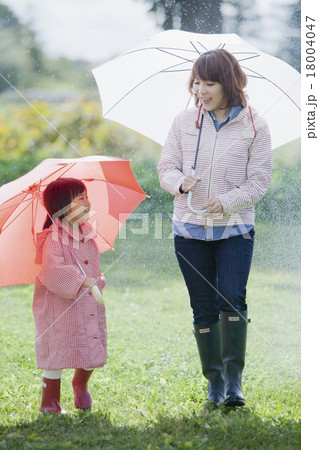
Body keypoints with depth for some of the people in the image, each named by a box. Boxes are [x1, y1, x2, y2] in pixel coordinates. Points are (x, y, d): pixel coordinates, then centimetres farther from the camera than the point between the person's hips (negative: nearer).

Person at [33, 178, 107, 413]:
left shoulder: (87, 234, 10)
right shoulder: (54, 238, -15)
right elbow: (54, 269, -27)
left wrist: (98, 279, 4)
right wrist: (83, 281, -30)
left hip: (88, 303, 7)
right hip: (60, 305, -7)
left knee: (93, 350, 8)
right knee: (57, 353, -3)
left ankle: (80, 384, 36)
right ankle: (49, 401, 10)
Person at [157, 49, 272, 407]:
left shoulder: (254, 126, -2)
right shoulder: (184, 123, 4)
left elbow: (260, 180, -3)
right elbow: (165, 168, 5)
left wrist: (226, 202, -18)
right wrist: (181, 182, -18)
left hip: (235, 229, -2)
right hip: (190, 229, 2)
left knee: (232, 298, -16)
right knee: (203, 307, 6)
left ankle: (234, 379, -7)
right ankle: (214, 381, 16)